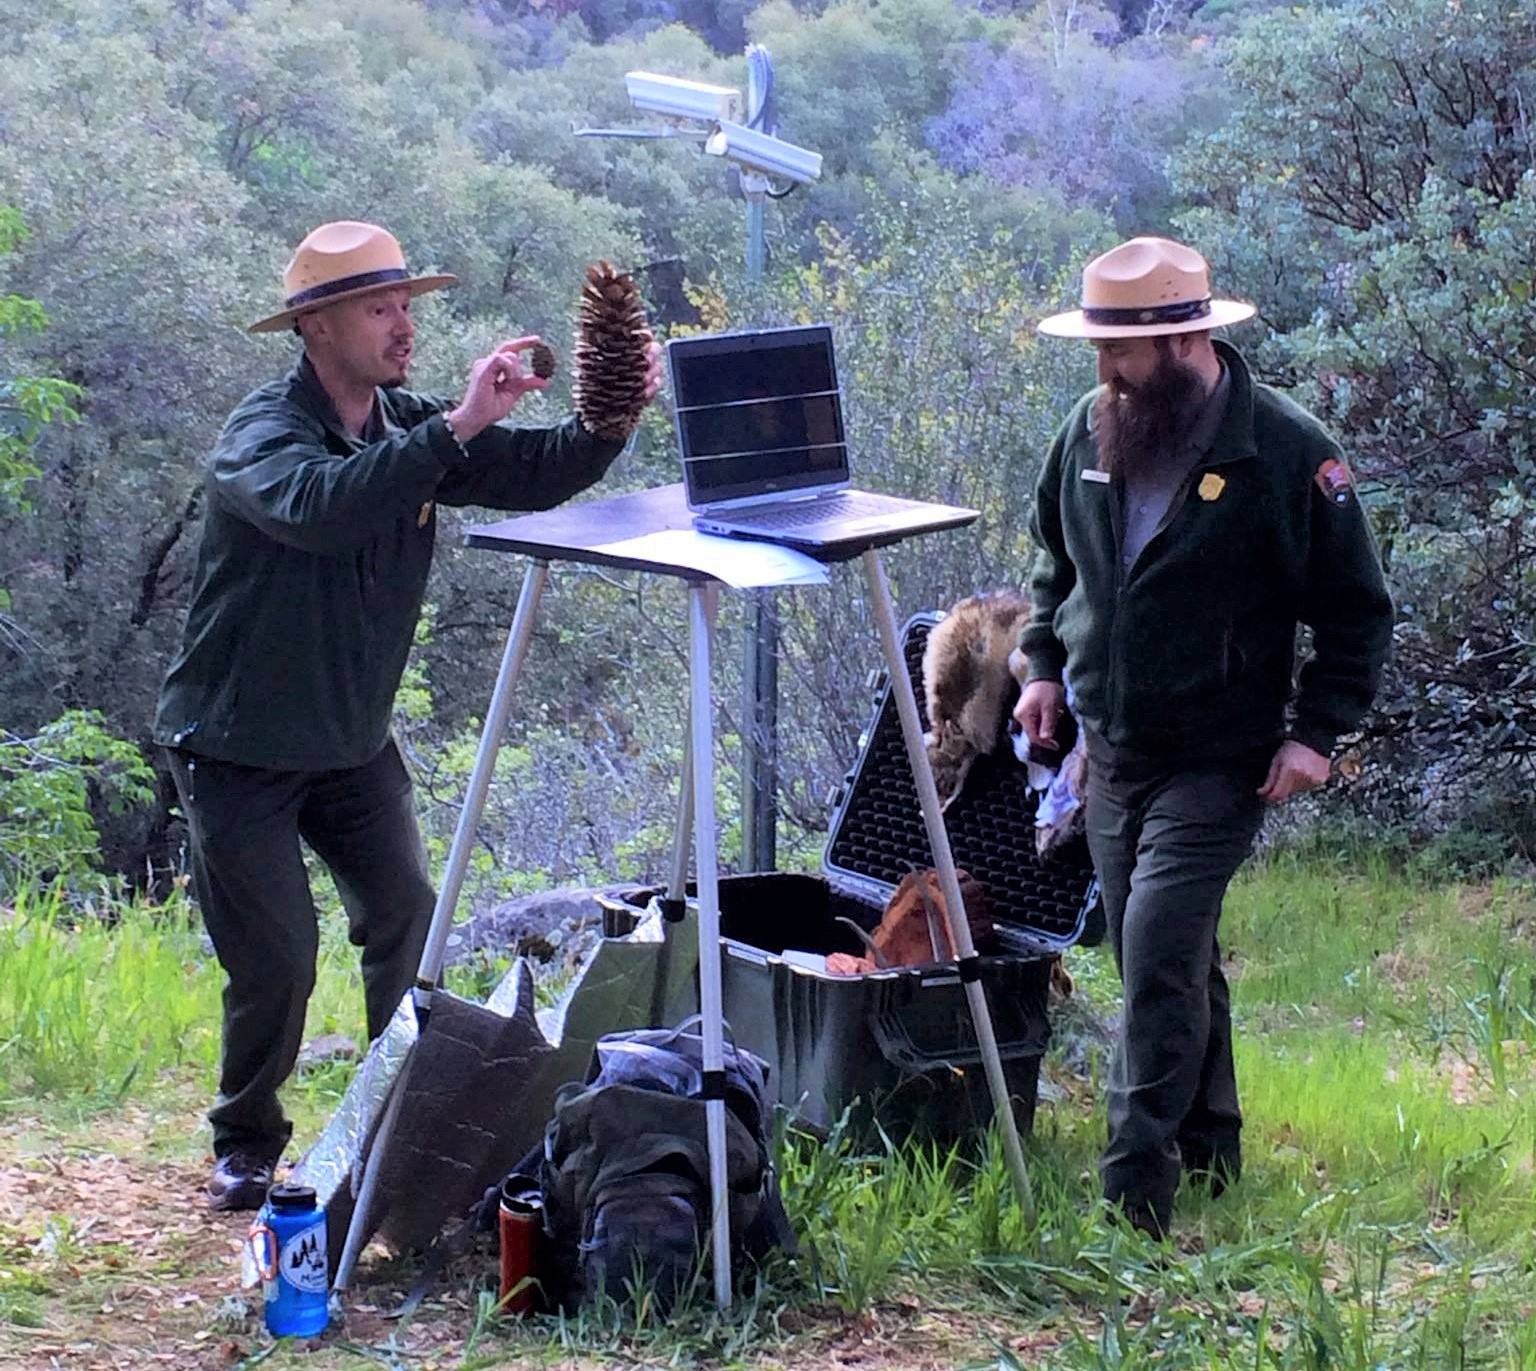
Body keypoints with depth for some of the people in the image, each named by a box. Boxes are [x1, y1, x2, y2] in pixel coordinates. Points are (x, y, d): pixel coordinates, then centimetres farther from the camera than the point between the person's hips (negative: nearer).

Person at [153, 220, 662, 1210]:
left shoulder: (409, 427, -1)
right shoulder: (262, 435, -21)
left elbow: (536, 476, -9)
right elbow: (321, 505, -43)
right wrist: (456, 428, -48)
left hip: (354, 740, 6)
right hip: (239, 748, -6)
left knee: (407, 918, 0)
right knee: (276, 959, -6)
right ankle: (247, 1146, 14)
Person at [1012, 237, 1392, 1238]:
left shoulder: (1287, 451, -14)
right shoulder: (1090, 429, 2)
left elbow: (1357, 611, -6)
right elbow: (1055, 562, 20)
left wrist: (1318, 732, -13)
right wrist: (1044, 666, 10)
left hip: (1218, 761, -6)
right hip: (1111, 752, 6)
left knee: (1159, 953, -15)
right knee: (1173, 961, 15)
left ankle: (1135, 1194, -11)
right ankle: (1209, 1145, 32)